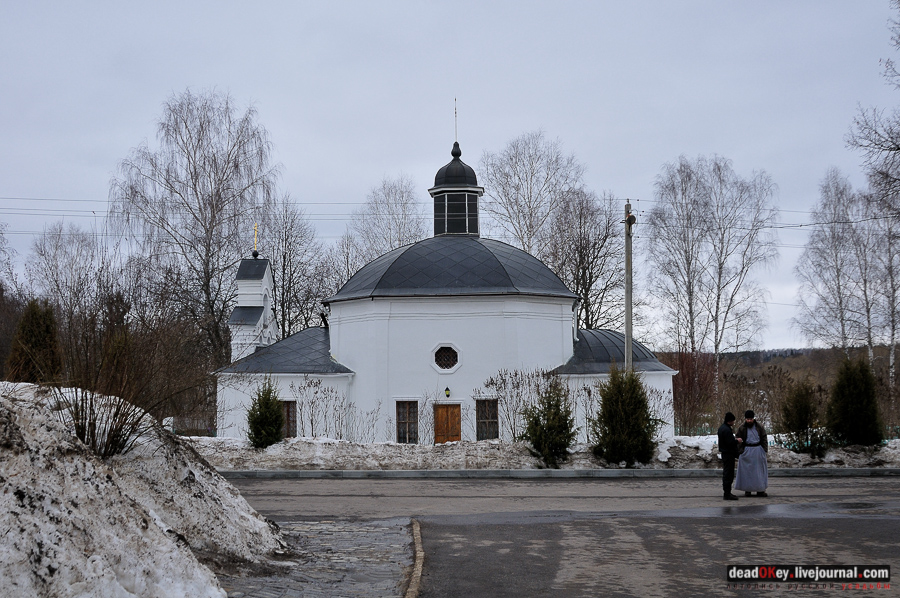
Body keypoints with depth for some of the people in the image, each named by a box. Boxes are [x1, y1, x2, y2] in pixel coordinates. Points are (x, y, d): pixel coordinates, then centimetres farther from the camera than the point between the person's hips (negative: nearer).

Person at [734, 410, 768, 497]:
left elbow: (764, 438, 9)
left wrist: (765, 449, 0)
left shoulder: (759, 427, 3)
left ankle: (760, 490, 11)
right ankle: (747, 490, 9)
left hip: (758, 450, 2)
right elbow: (738, 440, 3)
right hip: (747, 451, -2)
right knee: (747, 471, 1)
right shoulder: (742, 428, -1)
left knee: (759, 470, 5)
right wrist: (739, 451, -4)